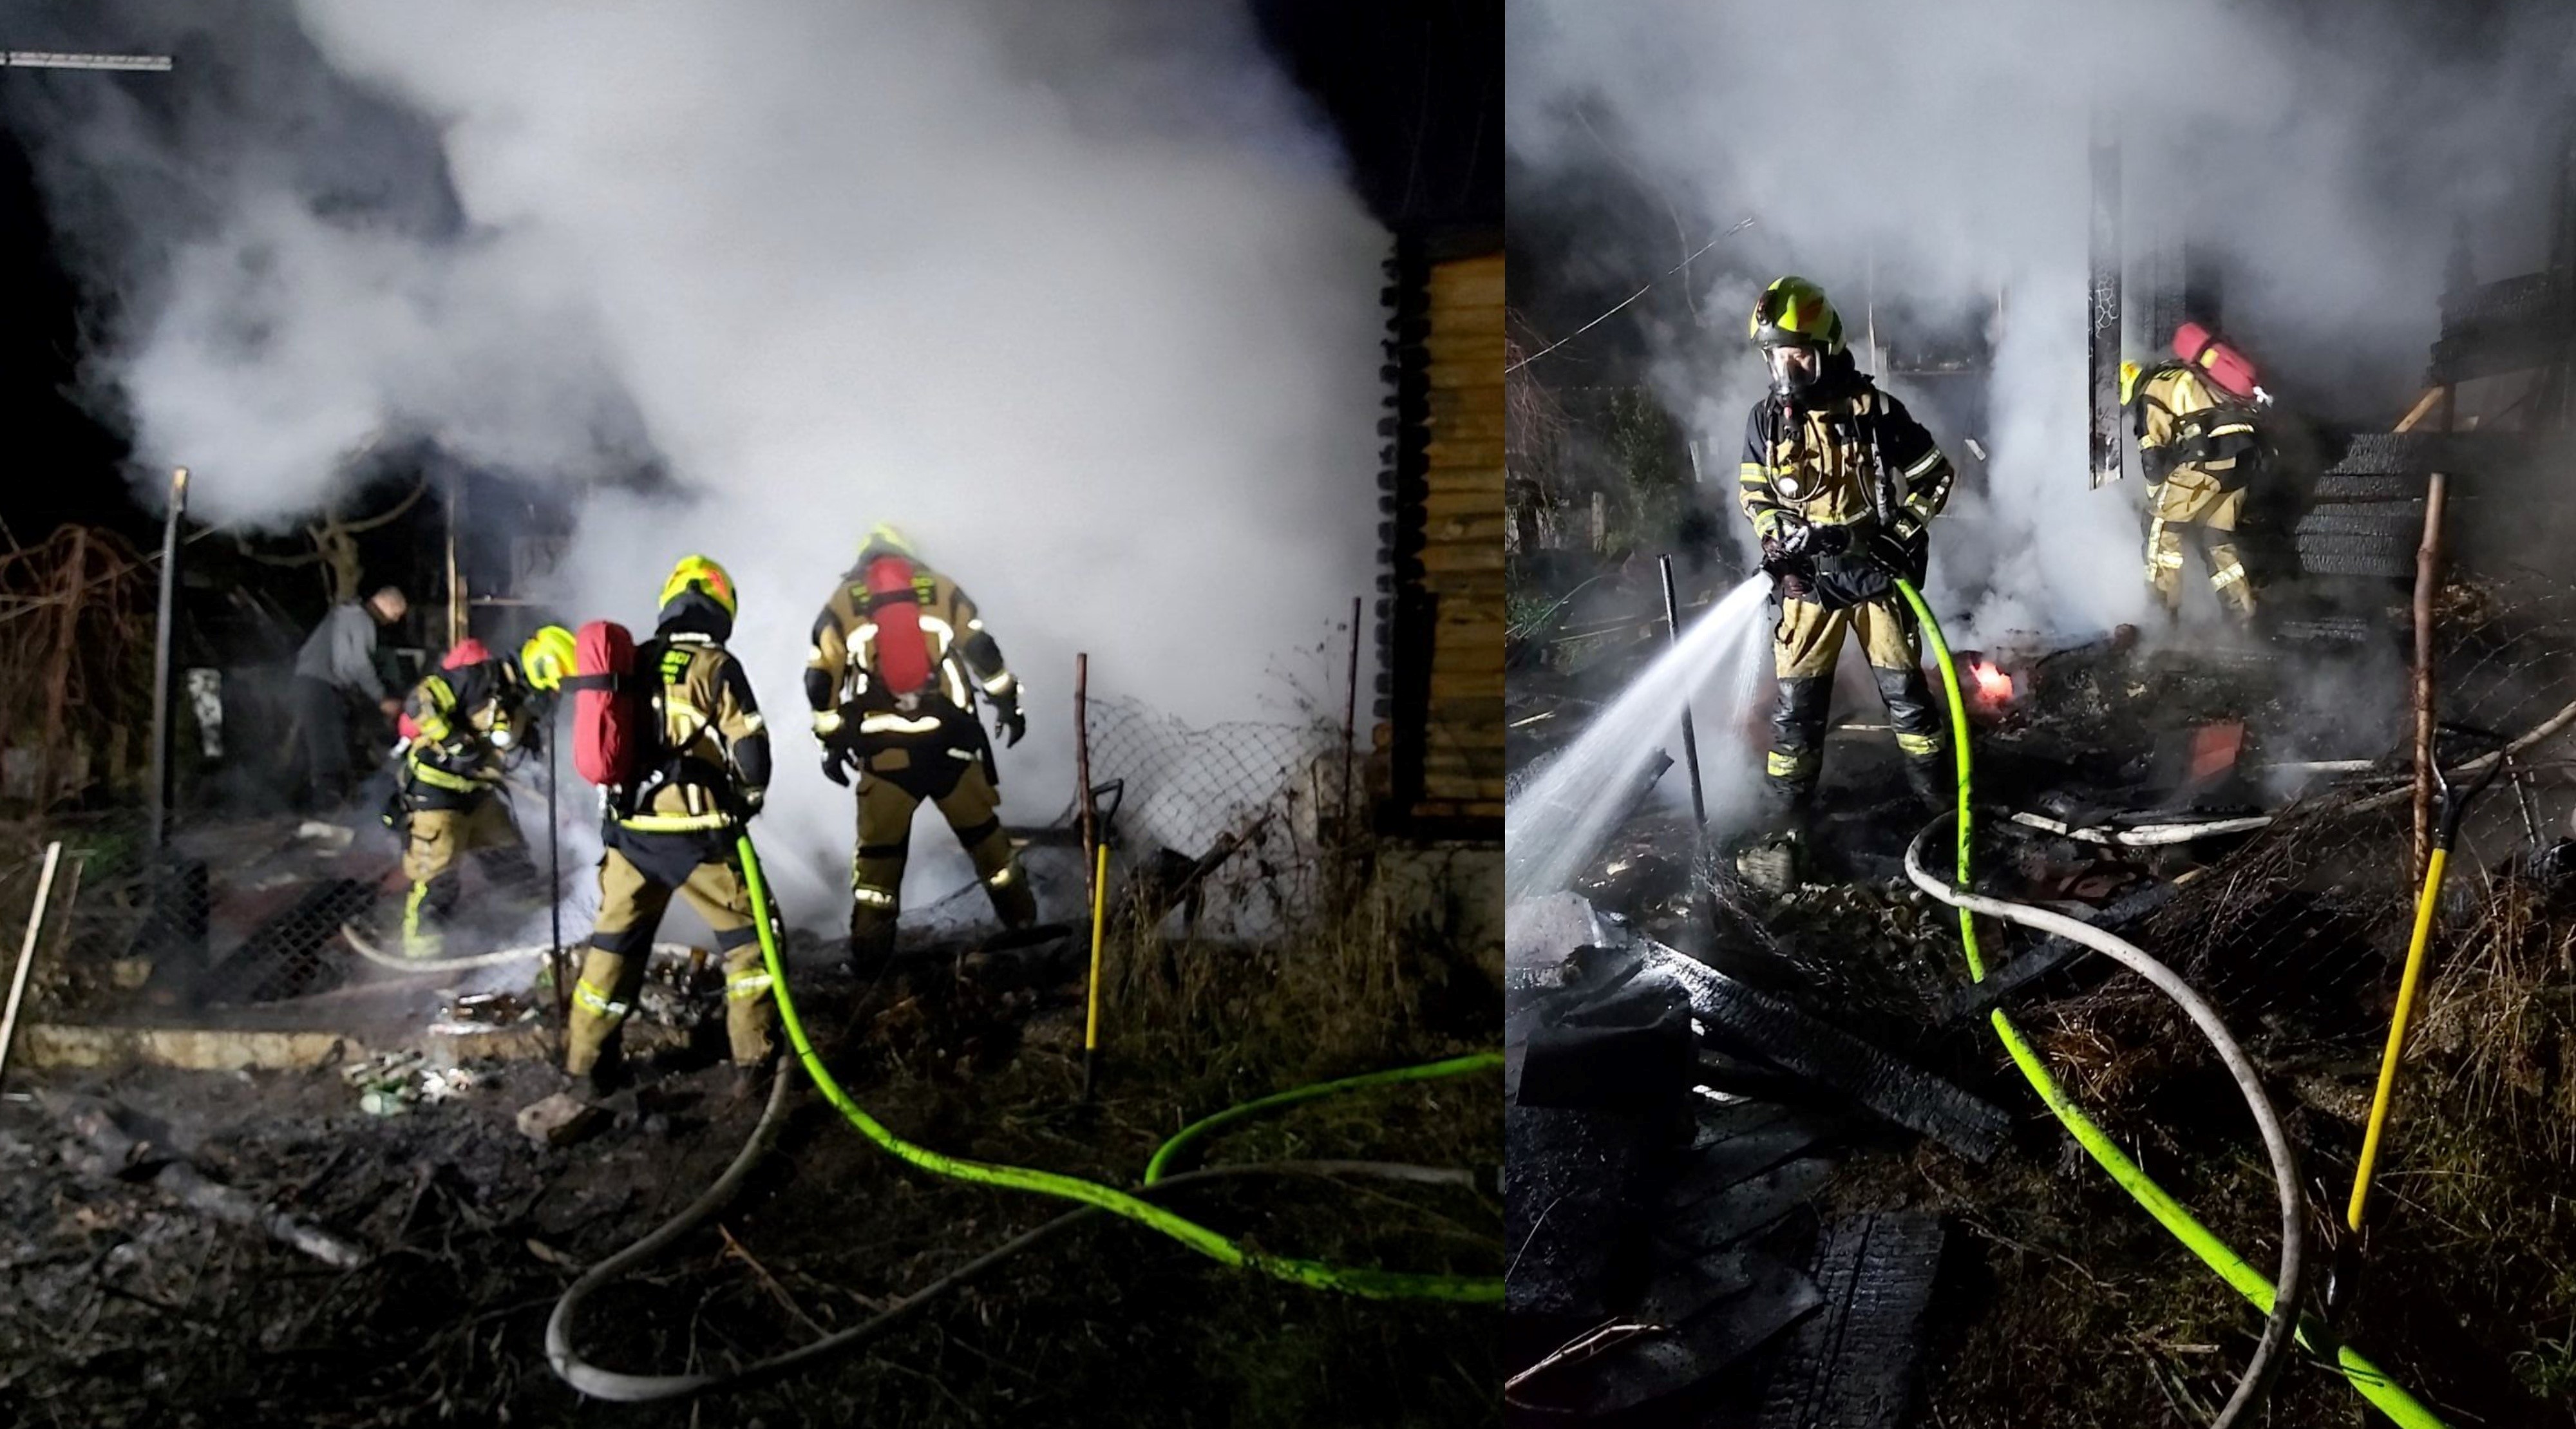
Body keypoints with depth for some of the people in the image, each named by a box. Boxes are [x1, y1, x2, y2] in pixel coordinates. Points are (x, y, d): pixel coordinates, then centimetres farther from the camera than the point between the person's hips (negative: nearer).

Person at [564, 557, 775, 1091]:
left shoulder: (631, 664, 9)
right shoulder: (717, 667, -6)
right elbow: (750, 751, -10)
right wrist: (746, 802, 9)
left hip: (629, 830, 5)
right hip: (698, 833, -5)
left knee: (615, 939, 17)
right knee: (746, 935, 7)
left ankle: (586, 1056, 23)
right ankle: (753, 1058, 3)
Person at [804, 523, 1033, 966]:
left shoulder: (842, 602, 10)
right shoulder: (941, 589, 10)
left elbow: (823, 679, 8)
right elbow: (982, 652, 7)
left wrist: (833, 741, 15)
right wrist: (1009, 703, 17)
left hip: (883, 746, 0)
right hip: (948, 738, 0)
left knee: (879, 846, 10)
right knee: (981, 830, 15)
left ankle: (869, 946, 8)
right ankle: (1020, 916, 24)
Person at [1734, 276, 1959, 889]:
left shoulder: (1873, 410, -8)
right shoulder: (1767, 419, -1)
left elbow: (1935, 475, 1)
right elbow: (1756, 495, 12)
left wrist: (1900, 535, -8)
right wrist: (1777, 540, -5)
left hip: (1874, 573, -1)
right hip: (1807, 579, 1)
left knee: (1906, 693, 7)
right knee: (1796, 707, -2)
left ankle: (1943, 800, 26)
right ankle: (1783, 835, 3)